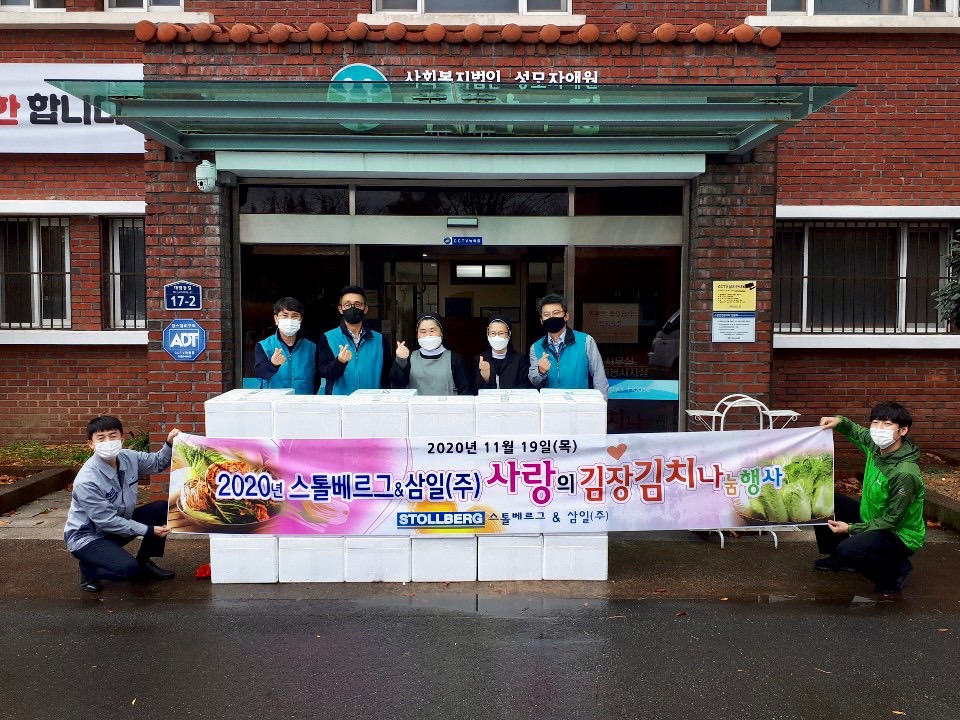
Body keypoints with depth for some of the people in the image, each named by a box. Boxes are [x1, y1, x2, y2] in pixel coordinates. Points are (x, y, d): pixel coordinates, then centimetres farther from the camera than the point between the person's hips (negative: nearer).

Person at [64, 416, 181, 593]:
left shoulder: (129, 458, -11)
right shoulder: (87, 481, -29)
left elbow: (158, 462, 8)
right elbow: (107, 521, -25)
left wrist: (169, 444, -13)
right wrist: (149, 530, -23)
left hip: (118, 523, 8)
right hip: (87, 537, -7)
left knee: (162, 508, -5)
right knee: (128, 568, -29)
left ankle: (144, 563, 11)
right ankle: (88, 568, 3)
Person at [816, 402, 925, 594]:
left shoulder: (905, 473, -31)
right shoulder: (876, 446, -10)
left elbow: (892, 521, -24)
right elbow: (856, 432, 15)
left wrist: (850, 528, -24)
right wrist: (840, 422, -5)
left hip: (900, 534, -8)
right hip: (873, 517, 8)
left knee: (847, 549, -31)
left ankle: (896, 570, -2)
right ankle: (837, 558, 24)